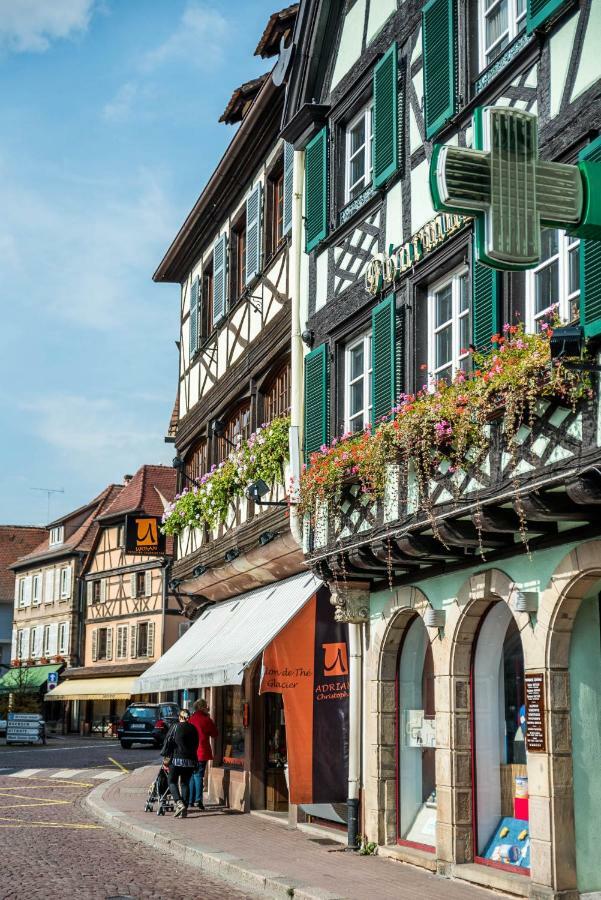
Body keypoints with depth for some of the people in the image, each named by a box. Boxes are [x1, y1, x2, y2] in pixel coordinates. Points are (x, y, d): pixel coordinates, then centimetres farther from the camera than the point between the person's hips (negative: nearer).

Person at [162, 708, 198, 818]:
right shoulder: (193, 729, 8)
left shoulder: (175, 727, -4)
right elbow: (196, 745, 13)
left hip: (177, 759, -4)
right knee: (185, 783, 10)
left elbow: (168, 741, -6)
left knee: (172, 781, 7)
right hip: (190, 760, 4)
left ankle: (179, 803, -14)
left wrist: (165, 755, 0)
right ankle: (184, 809, 7)